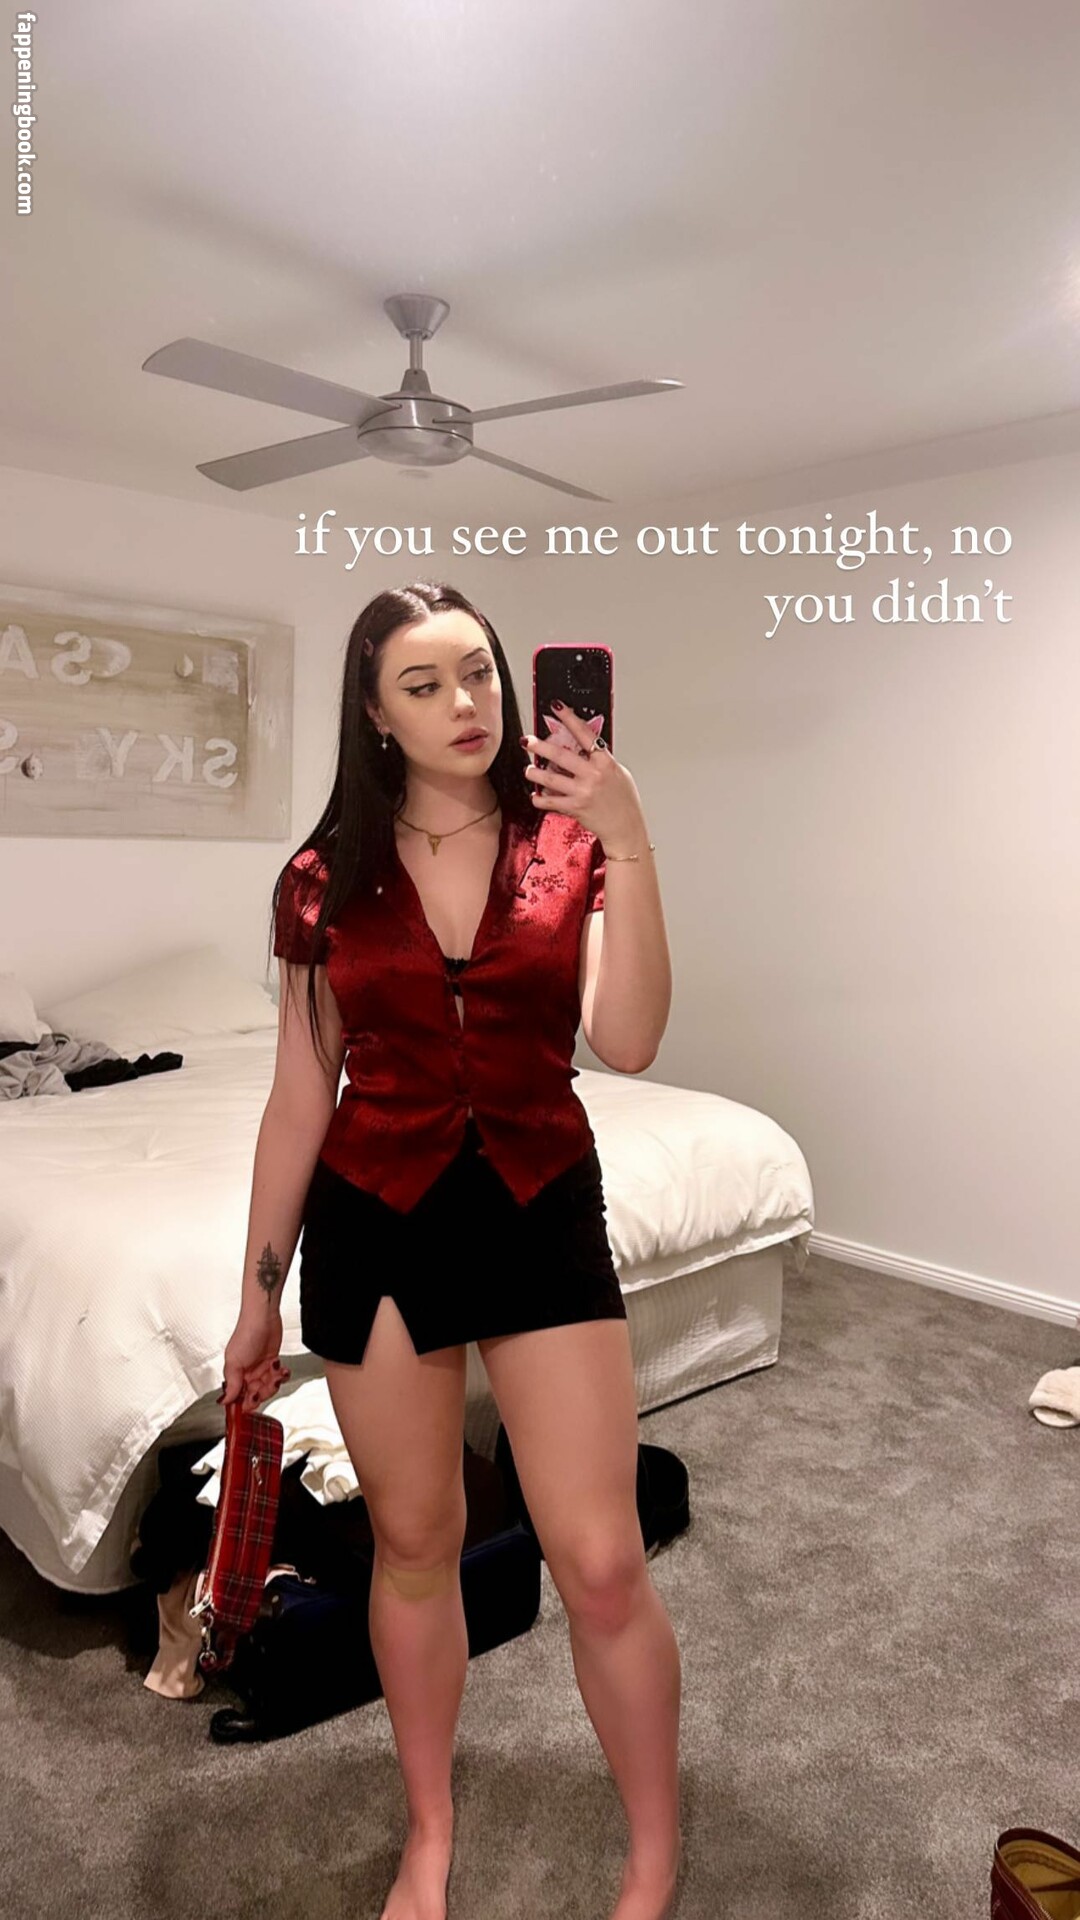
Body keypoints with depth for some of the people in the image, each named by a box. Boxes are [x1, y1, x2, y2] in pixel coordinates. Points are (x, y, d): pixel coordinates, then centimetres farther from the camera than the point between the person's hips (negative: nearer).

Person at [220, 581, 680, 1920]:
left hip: (544, 1209, 0)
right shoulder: (327, 878, -2)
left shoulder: (567, 846, -2)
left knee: (603, 1564, 2)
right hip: (374, 1221, 1)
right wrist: (258, 1291, 8)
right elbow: (299, 1097, 4)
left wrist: (628, 844, -24)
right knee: (415, 1545, 16)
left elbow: (627, 1044, -15)